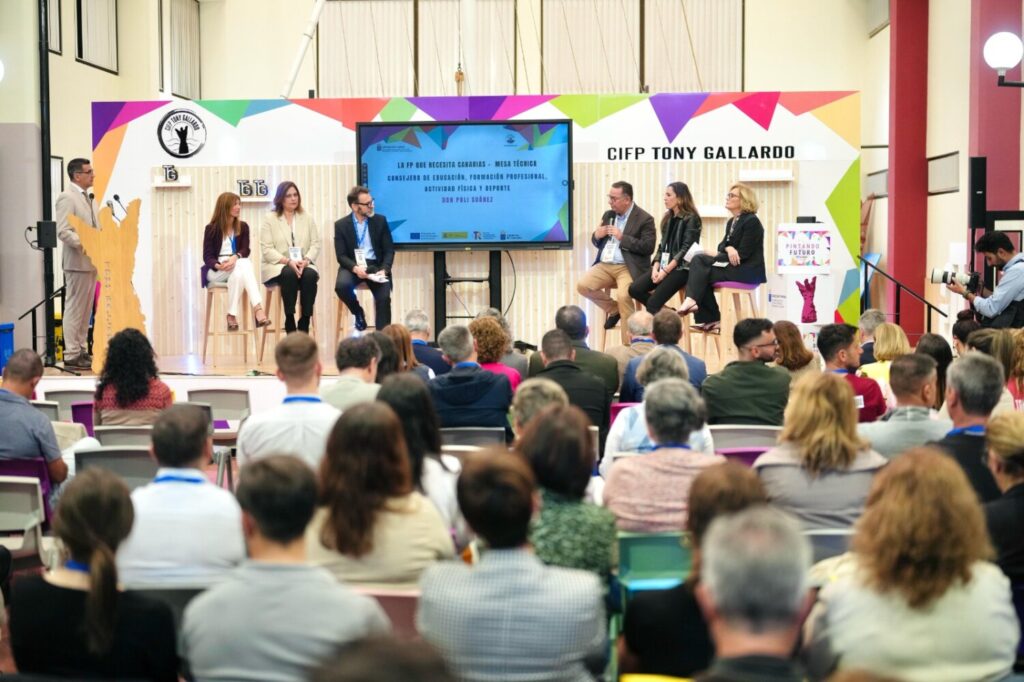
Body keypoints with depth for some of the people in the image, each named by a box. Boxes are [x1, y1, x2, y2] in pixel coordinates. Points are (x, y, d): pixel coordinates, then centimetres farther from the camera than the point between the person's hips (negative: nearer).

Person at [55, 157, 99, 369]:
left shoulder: (89, 197, 15)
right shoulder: (67, 197, -12)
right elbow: (63, 232, -20)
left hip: (92, 261, 9)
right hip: (78, 262, -9)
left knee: (86, 309, 12)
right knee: (74, 308, -4)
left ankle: (82, 350, 19)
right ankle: (71, 355, -1)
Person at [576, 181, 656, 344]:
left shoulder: (644, 219, -5)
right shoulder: (608, 215, 16)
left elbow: (648, 248, -14)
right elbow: (597, 243, 22)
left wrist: (622, 237, -18)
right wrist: (597, 235, -4)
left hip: (627, 267, -6)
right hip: (605, 265, 6)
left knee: (623, 295, -32)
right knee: (582, 285, -17)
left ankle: (628, 345, -20)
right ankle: (614, 310, 7)